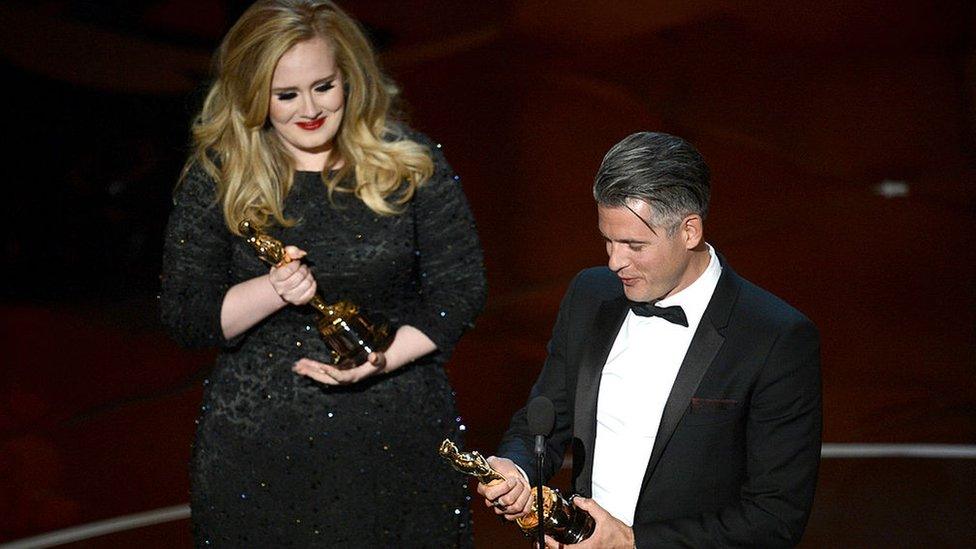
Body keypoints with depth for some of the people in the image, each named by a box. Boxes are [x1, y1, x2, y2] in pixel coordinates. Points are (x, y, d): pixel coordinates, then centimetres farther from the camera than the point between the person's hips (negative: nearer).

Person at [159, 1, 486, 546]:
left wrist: (381, 359, -16)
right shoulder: (218, 177, -2)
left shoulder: (409, 162, -2)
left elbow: (461, 289, -1)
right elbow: (183, 312, -2)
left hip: (398, 435, 0)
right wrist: (273, 291, -19)